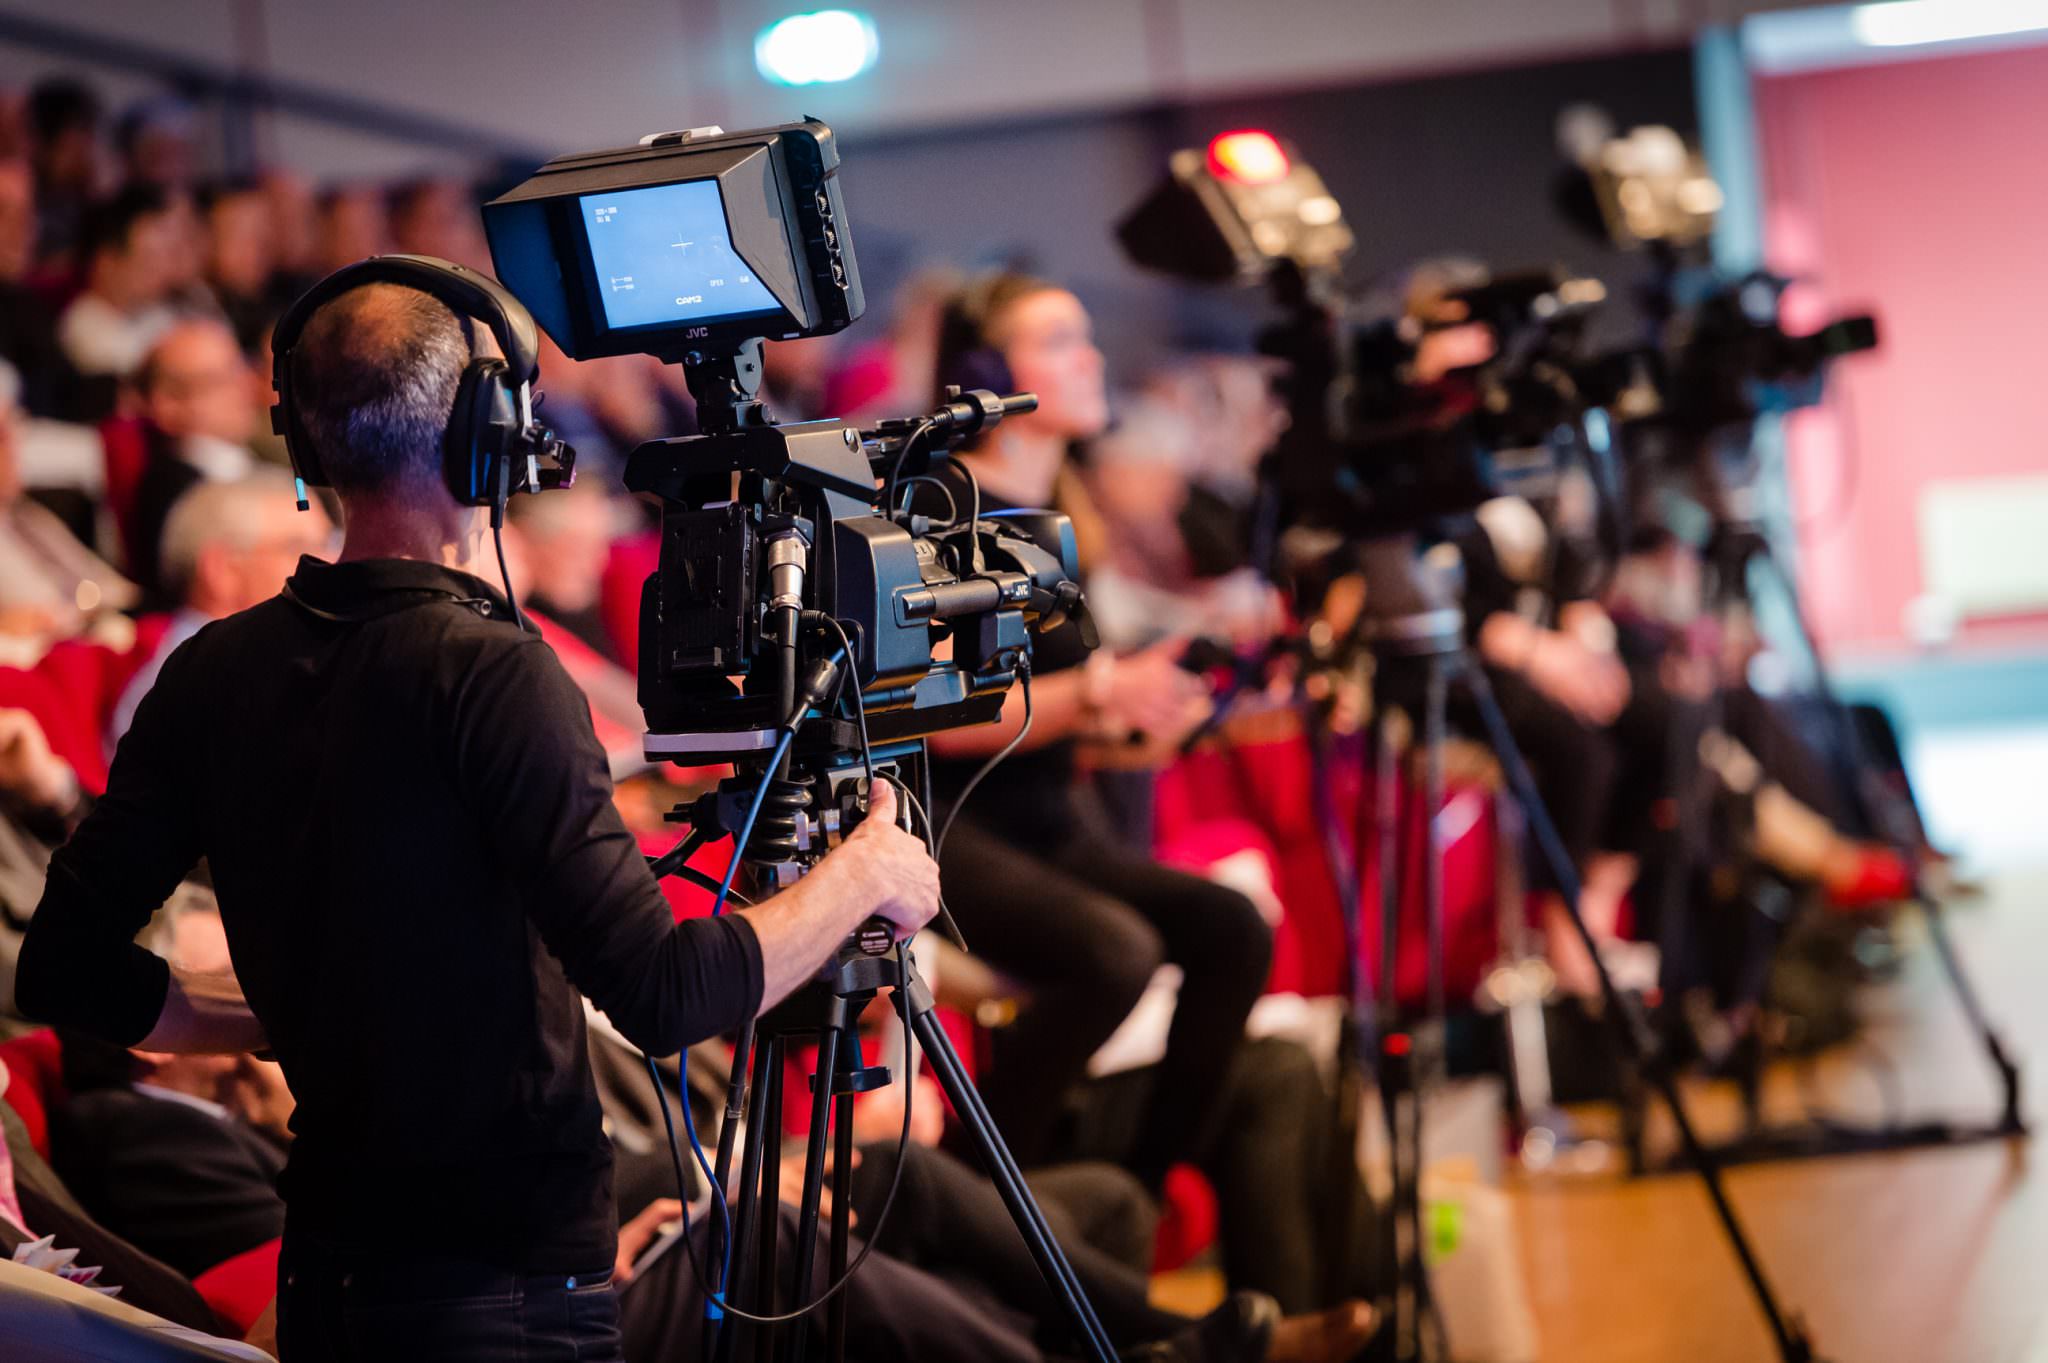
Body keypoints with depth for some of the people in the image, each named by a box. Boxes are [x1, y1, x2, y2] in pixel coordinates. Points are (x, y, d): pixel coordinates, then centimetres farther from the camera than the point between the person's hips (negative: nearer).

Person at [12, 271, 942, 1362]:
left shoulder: (214, 673, 1)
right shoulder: (489, 672, -19)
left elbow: (66, 972, 6)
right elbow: (657, 994, -22)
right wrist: (862, 875, -7)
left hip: (321, 1272, 7)